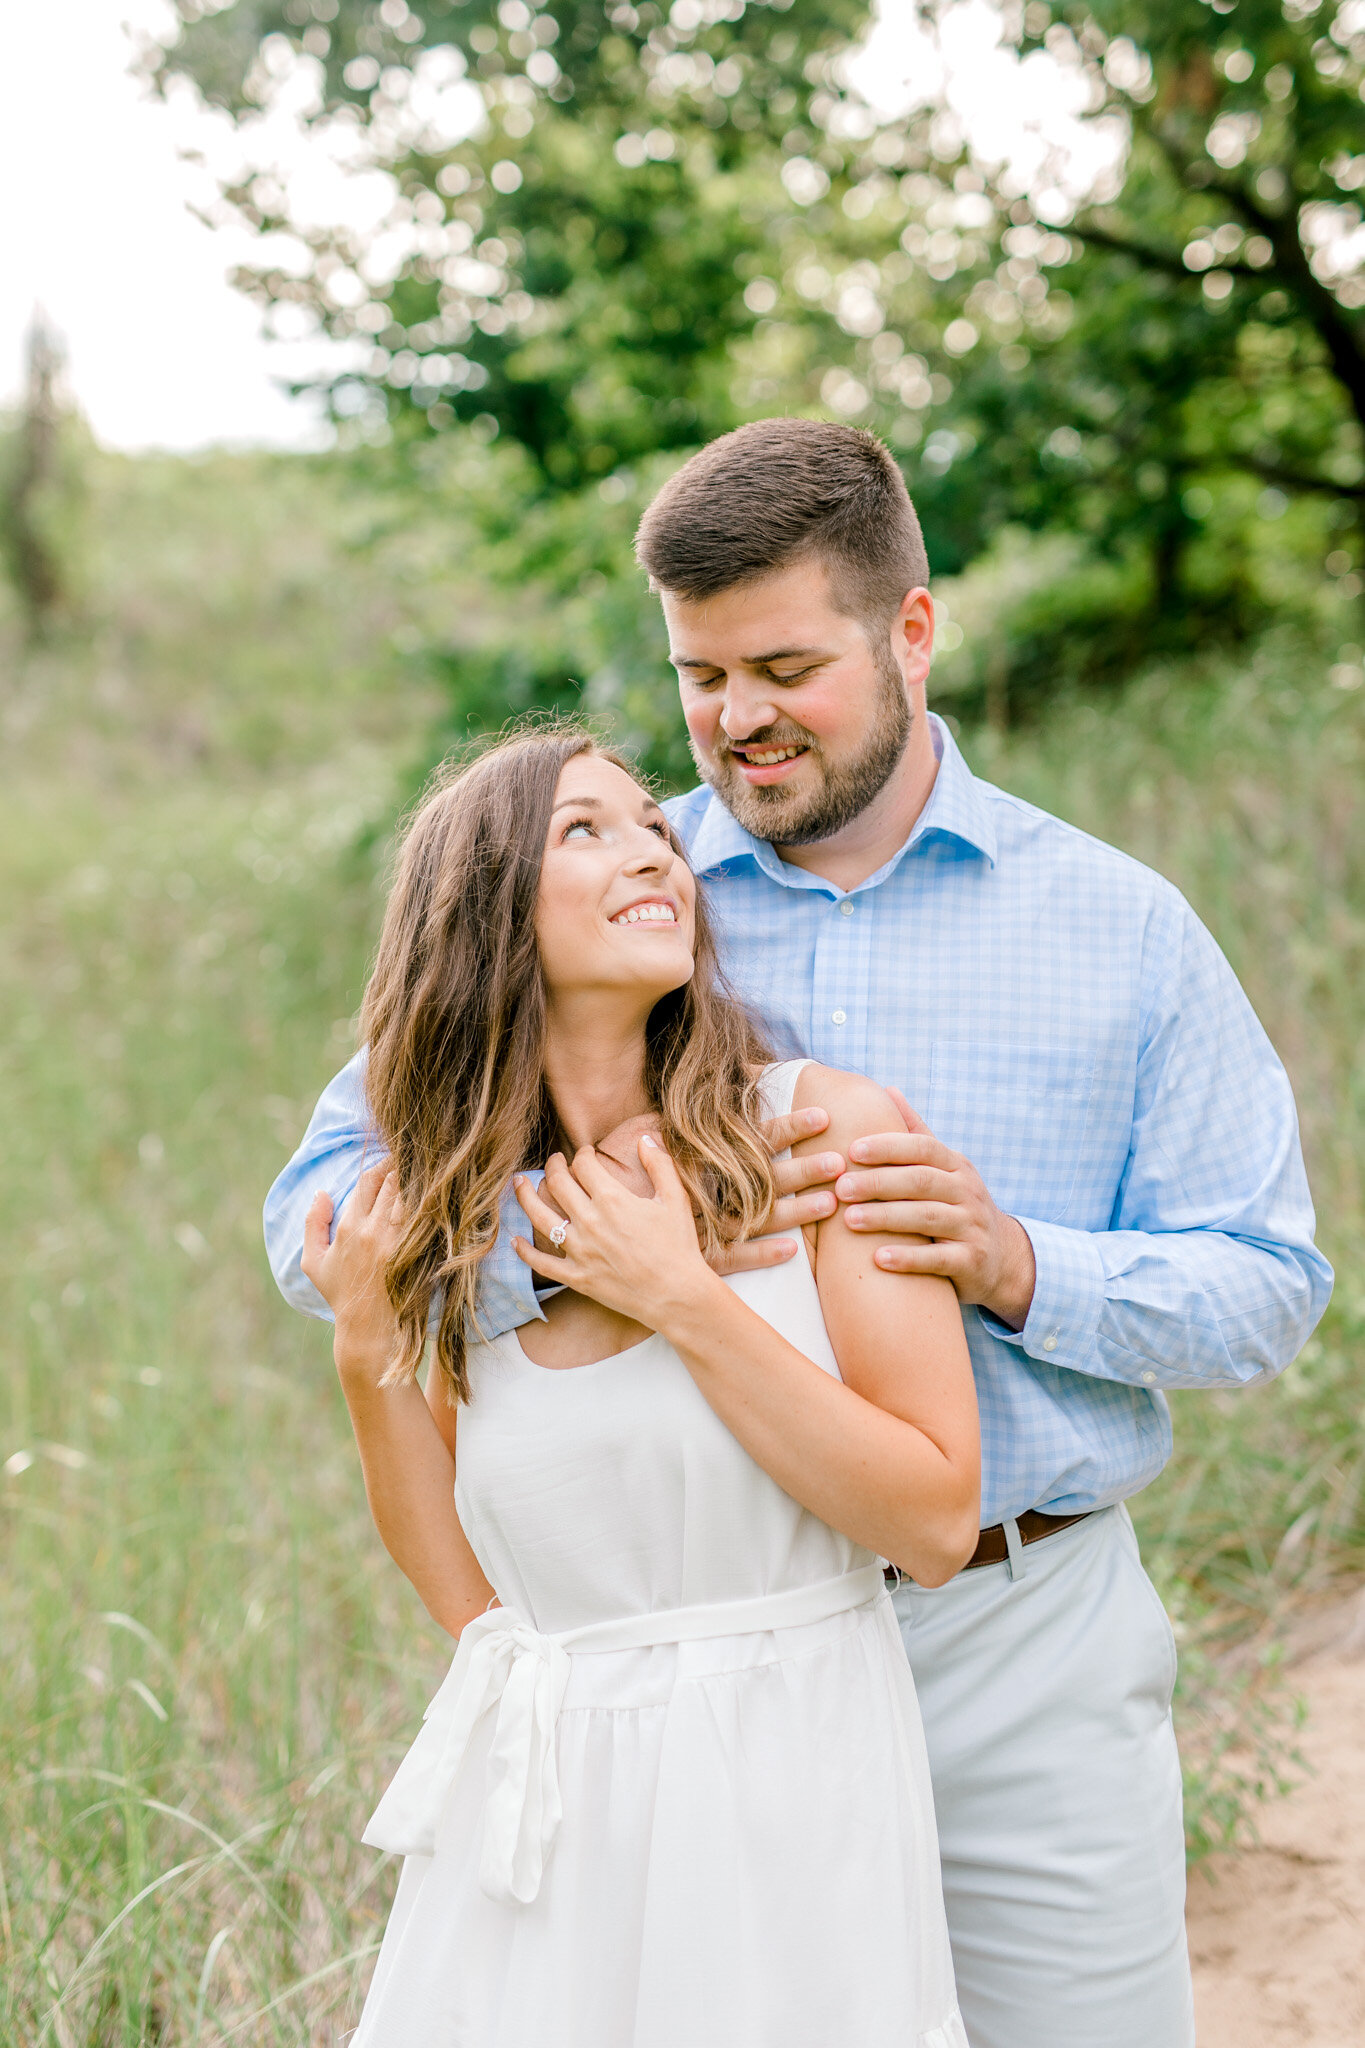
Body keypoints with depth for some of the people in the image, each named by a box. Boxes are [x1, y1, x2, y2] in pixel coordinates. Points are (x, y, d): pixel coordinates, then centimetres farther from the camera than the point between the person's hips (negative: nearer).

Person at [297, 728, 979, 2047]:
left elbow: (936, 1524, -12)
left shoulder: (829, 1129, -9)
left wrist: (682, 1298, -17)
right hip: (536, 1817, 3)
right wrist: (370, 1355, -7)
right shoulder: (463, 1207, 3)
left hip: (789, 1791, -3)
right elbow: (473, 1594, 4)